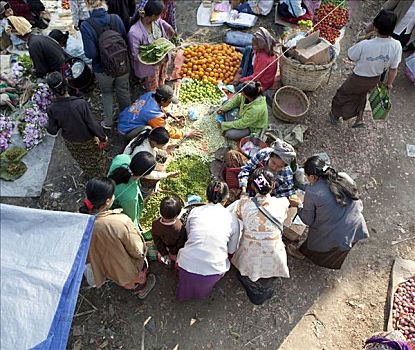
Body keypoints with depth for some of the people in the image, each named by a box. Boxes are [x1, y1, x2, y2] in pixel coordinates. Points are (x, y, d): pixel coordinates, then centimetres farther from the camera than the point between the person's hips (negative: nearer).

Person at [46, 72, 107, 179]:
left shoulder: (52, 109, -25)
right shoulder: (80, 103, -34)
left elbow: (52, 131, -14)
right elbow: (92, 124, -24)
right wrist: (102, 137, -8)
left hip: (71, 143, 3)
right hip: (88, 141, -3)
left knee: (83, 162, 31)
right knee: (96, 159, 27)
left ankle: (91, 178, 57)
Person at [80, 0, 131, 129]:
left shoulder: (86, 26, -22)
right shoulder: (116, 18, -14)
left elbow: (90, 53, -21)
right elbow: (126, 41, -6)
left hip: (103, 69, -2)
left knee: (107, 93, 24)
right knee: (124, 92, 24)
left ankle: (108, 121, 36)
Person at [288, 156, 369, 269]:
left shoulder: (312, 192, -22)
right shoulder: (345, 178, -9)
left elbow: (308, 220, -7)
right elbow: (359, 204, 3)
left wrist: (298, 206, 9)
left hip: (334, 237, -5)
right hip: (357, 230, 5)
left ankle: (302, 252, 53)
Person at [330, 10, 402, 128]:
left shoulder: (365, 45, -36)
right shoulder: (397, 46, -23)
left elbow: (351, 56, -15)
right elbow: (393, 69, -10)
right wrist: (389, 83, 8)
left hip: (358, 78, -4)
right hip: (375, 79, 4)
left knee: (343, 94, 23)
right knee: (361, 95, 32)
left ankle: (335, 116, 44)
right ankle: (359, 119, 44)